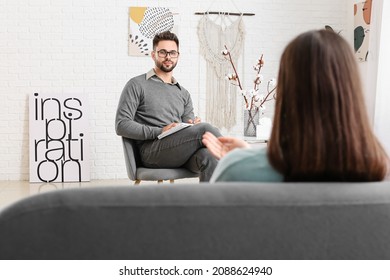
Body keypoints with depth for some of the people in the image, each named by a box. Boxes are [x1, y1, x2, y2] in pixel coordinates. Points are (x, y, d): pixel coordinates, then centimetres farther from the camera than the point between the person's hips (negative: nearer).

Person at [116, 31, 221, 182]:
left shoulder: (183, 93, 26)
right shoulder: (137, 85, 10)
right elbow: (121, 125, -1)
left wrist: (193, 125, -5)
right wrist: (160, 132, -12)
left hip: (181, 153, 5)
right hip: (150, 150, -4)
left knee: (208, 157, -32)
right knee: (204, 129, -27)